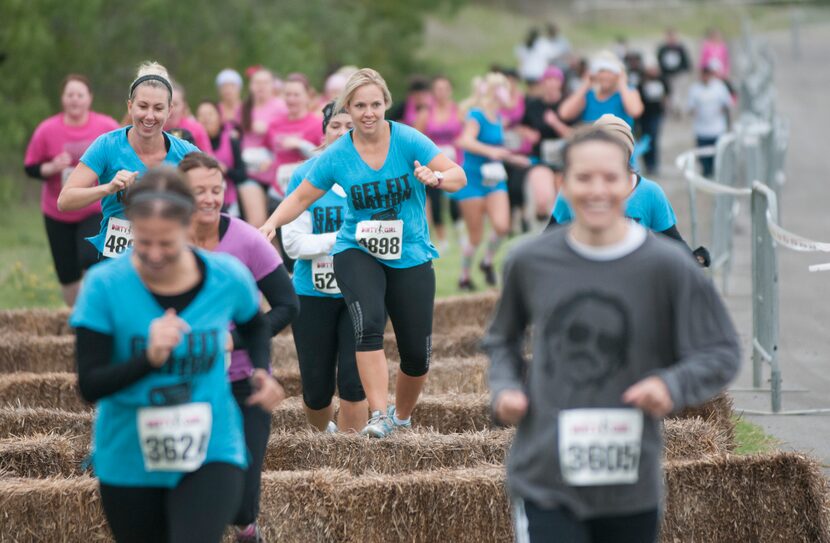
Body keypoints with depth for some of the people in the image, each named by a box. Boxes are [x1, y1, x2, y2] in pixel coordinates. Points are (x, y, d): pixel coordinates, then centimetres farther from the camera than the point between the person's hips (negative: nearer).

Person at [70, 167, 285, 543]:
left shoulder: (228, 277, -9)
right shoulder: (104, 286, -15)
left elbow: (254, 327, 16)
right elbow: (89, 386, -17)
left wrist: (262, 372, -3)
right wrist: (150, 358, -32)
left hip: (212, 454, -1)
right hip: (129, 461, 1)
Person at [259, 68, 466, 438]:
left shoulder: (408, 140, -8)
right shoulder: (336, 156, -4)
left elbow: (458, 176, -14)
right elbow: (300, 198, 5)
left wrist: (436, 177, -36)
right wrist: (271, 224, -13)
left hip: (410, 255, 1)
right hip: (357, 252, -1)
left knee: (417, 354, 1)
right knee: (369, 324, -29)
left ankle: (402, 416, 29)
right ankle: (378, 415, -31)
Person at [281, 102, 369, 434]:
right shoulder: (305, 176, -2)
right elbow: (293, 243, -8)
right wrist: (343, 239, -18)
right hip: (314, 294, 1)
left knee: (352, 381, -11)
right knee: (317, 390, 8)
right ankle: (324, 435, 38)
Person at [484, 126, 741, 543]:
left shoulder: (667, 266, -6)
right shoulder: (529, 262, 1)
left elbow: (722, 353, -2)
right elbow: (502, 341, 19)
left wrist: (673, 385, -21)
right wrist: (505, 388, -1)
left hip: (631, 489, 1)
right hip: (544, 482, -1)